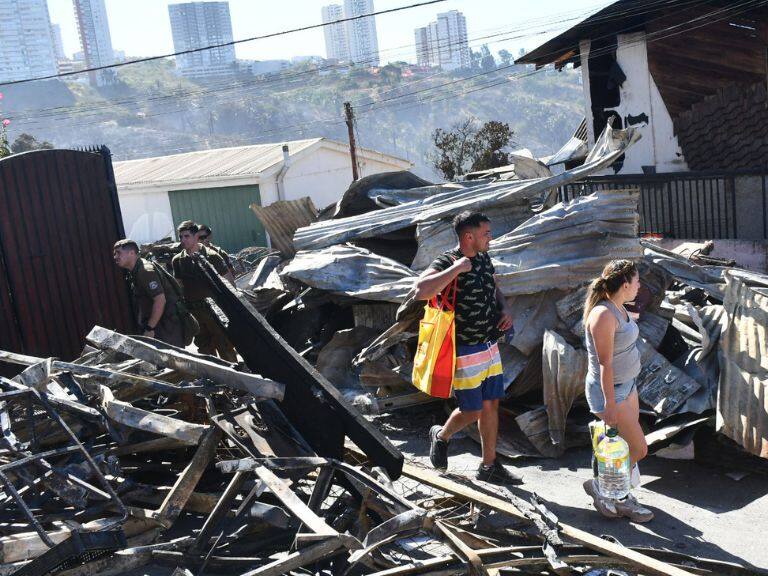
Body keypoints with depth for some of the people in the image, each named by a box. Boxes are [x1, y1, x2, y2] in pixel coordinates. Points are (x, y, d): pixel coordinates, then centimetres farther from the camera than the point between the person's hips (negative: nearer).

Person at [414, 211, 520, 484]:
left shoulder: (484, 259, 5)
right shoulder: (447, 262, -20)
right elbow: (421, 291, -39)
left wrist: (505, 308, 3)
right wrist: (457, 268, -34)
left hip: (490, 347, 8)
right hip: (464, 352, -7)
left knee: (491, 406, 12)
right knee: (472, 411, 2)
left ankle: (489, 466, 26)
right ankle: (441, 436, 33)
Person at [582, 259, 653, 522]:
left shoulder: (619, 309, 4)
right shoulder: (603, 315, -26)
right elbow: (605, 365, -25)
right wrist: (610, 405, -23)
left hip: (627, 385, 9)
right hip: (609, 390, -9)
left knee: (629, 447, 16)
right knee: (639, 450, -1)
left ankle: (621, 499, 31)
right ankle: (599, 486, 18)